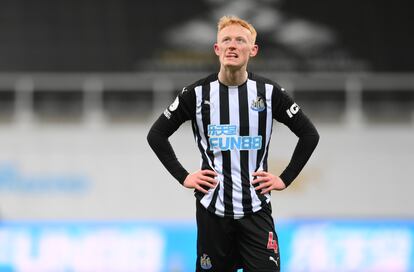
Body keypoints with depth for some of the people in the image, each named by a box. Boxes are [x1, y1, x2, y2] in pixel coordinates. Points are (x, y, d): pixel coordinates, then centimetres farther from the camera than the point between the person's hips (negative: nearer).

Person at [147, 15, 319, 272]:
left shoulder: (269, 92, -1)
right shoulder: (197, 93, -1)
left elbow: (309, 134, 8)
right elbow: (157, 135, 9)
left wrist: (285, 179, 2)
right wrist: (183, 177, 2)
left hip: (256, 210, 0)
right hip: (212, 209, 0)